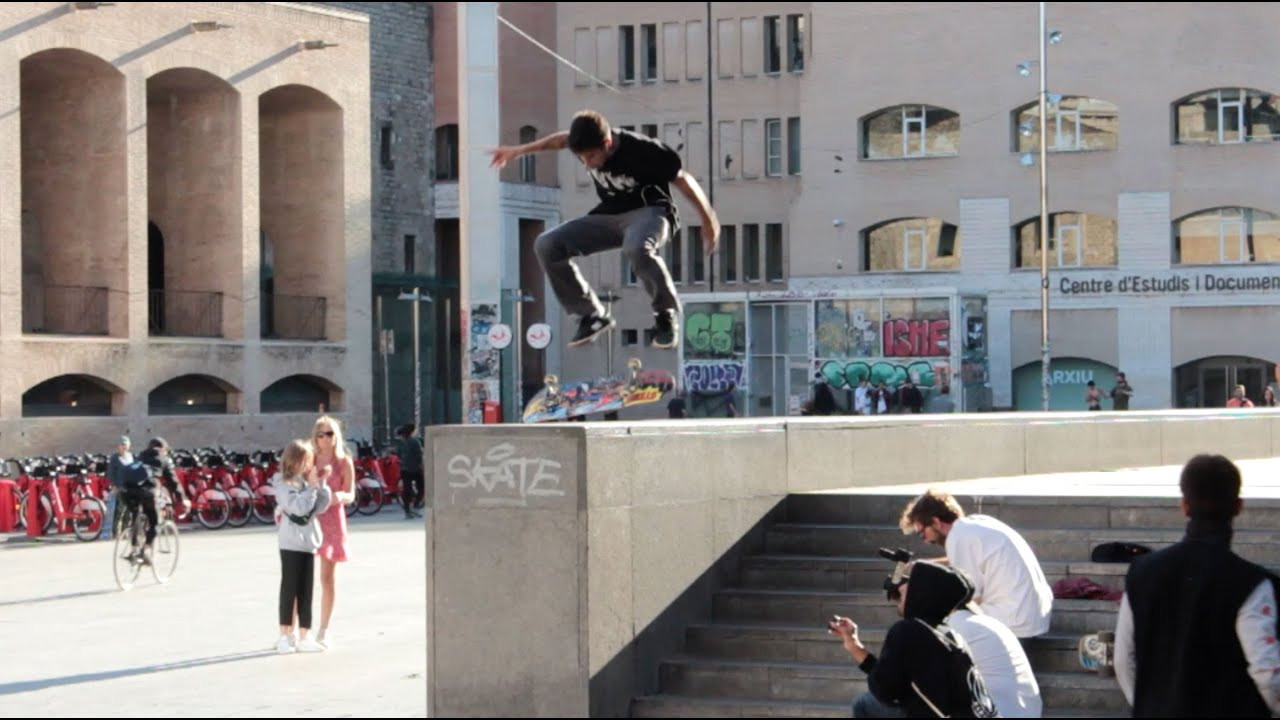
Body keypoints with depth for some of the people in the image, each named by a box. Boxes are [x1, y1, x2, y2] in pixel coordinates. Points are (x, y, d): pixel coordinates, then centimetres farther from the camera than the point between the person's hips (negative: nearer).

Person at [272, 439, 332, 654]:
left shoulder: (307, 480, 9)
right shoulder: (283, 484, -9)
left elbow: (321, 506, 6)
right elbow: (298, 506, -19)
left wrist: (322, 484, -3)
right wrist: (312, 486, -16)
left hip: (308, 541, 6)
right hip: (291, 543, -6)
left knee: (306, 590, 7)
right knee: (289, 588, -2)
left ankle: (303, 637, 11)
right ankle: (285, 636, 4)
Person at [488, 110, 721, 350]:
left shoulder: (643, 151, -27)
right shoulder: (587, 143, -13)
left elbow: (683, 180, -14)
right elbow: (562, 138, 13)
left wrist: (708, 220, -5)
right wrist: (520, 150, 24)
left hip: (649, 212, -6)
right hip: (610, 216, 6)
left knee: (637, 248, -43)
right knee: (547, 246, -11)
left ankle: (666, 314, -18)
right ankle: (592, 314, 2)